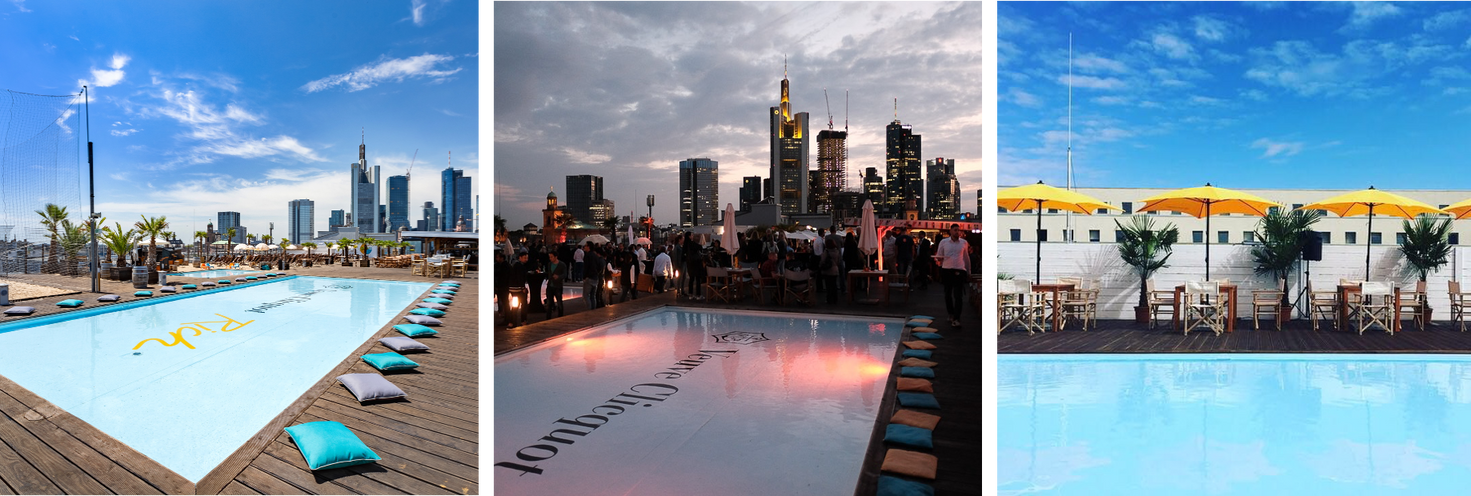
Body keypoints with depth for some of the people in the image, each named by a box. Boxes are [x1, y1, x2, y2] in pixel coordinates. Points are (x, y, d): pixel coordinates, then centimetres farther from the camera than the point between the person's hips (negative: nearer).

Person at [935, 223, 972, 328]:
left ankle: (956, 319, -9)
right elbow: (939, 256, 10)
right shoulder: (943, 242, 5)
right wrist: (940, 259, -13)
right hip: (946, 270, 1)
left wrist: (968, 271, 19)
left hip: (959, 271, -1)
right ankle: (951, 314, 30)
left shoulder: (964, 243, 6)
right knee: (948, 294, 11)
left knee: (958, 296, -8)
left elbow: (966, 258, 15)